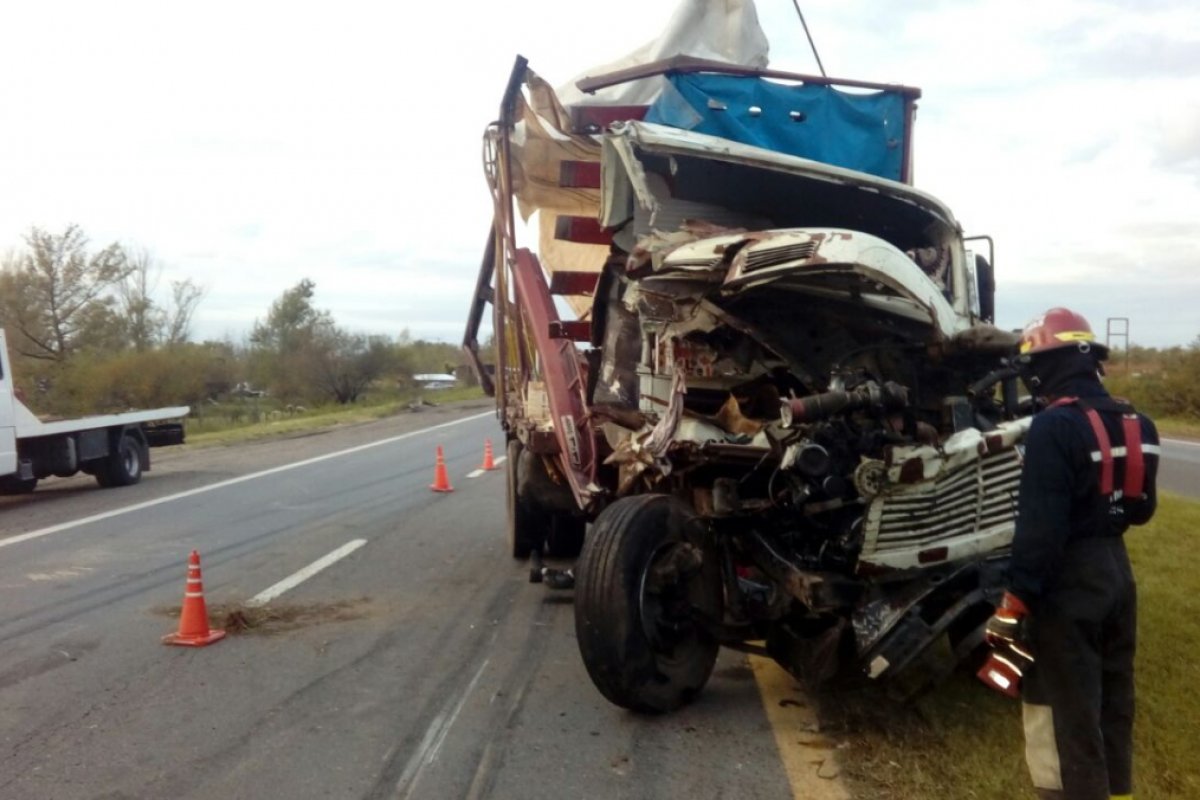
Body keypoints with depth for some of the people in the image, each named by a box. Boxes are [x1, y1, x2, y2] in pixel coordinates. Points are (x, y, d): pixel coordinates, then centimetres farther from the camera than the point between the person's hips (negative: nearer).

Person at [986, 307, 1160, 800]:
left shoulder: (1054, 427, -20)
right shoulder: (1135, 424, 5)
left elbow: (1039, 525, -24)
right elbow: (1141, 509, 15)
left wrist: (1015, 601, -20)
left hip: (1069, 582, -9)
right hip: (1116, 571, 9)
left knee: (1067, 712, 1)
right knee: (1112, 699, 22)